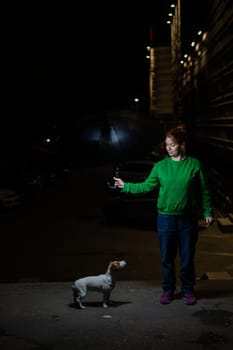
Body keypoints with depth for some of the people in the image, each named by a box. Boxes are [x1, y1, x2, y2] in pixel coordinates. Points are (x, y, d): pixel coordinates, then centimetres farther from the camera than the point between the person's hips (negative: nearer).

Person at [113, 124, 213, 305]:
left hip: (188, 218, -1)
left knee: (187, 257, 8)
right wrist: (126, 186, 0)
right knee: (167, 257, 9)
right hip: (166, 217, 1)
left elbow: (204, 191, 1)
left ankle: (188, 290, 25)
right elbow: (146, 186, 5)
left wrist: (207, 212, 1)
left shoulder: (195, 164, -4)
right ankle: (168, 290, 26)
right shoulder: (160, 166, 0)